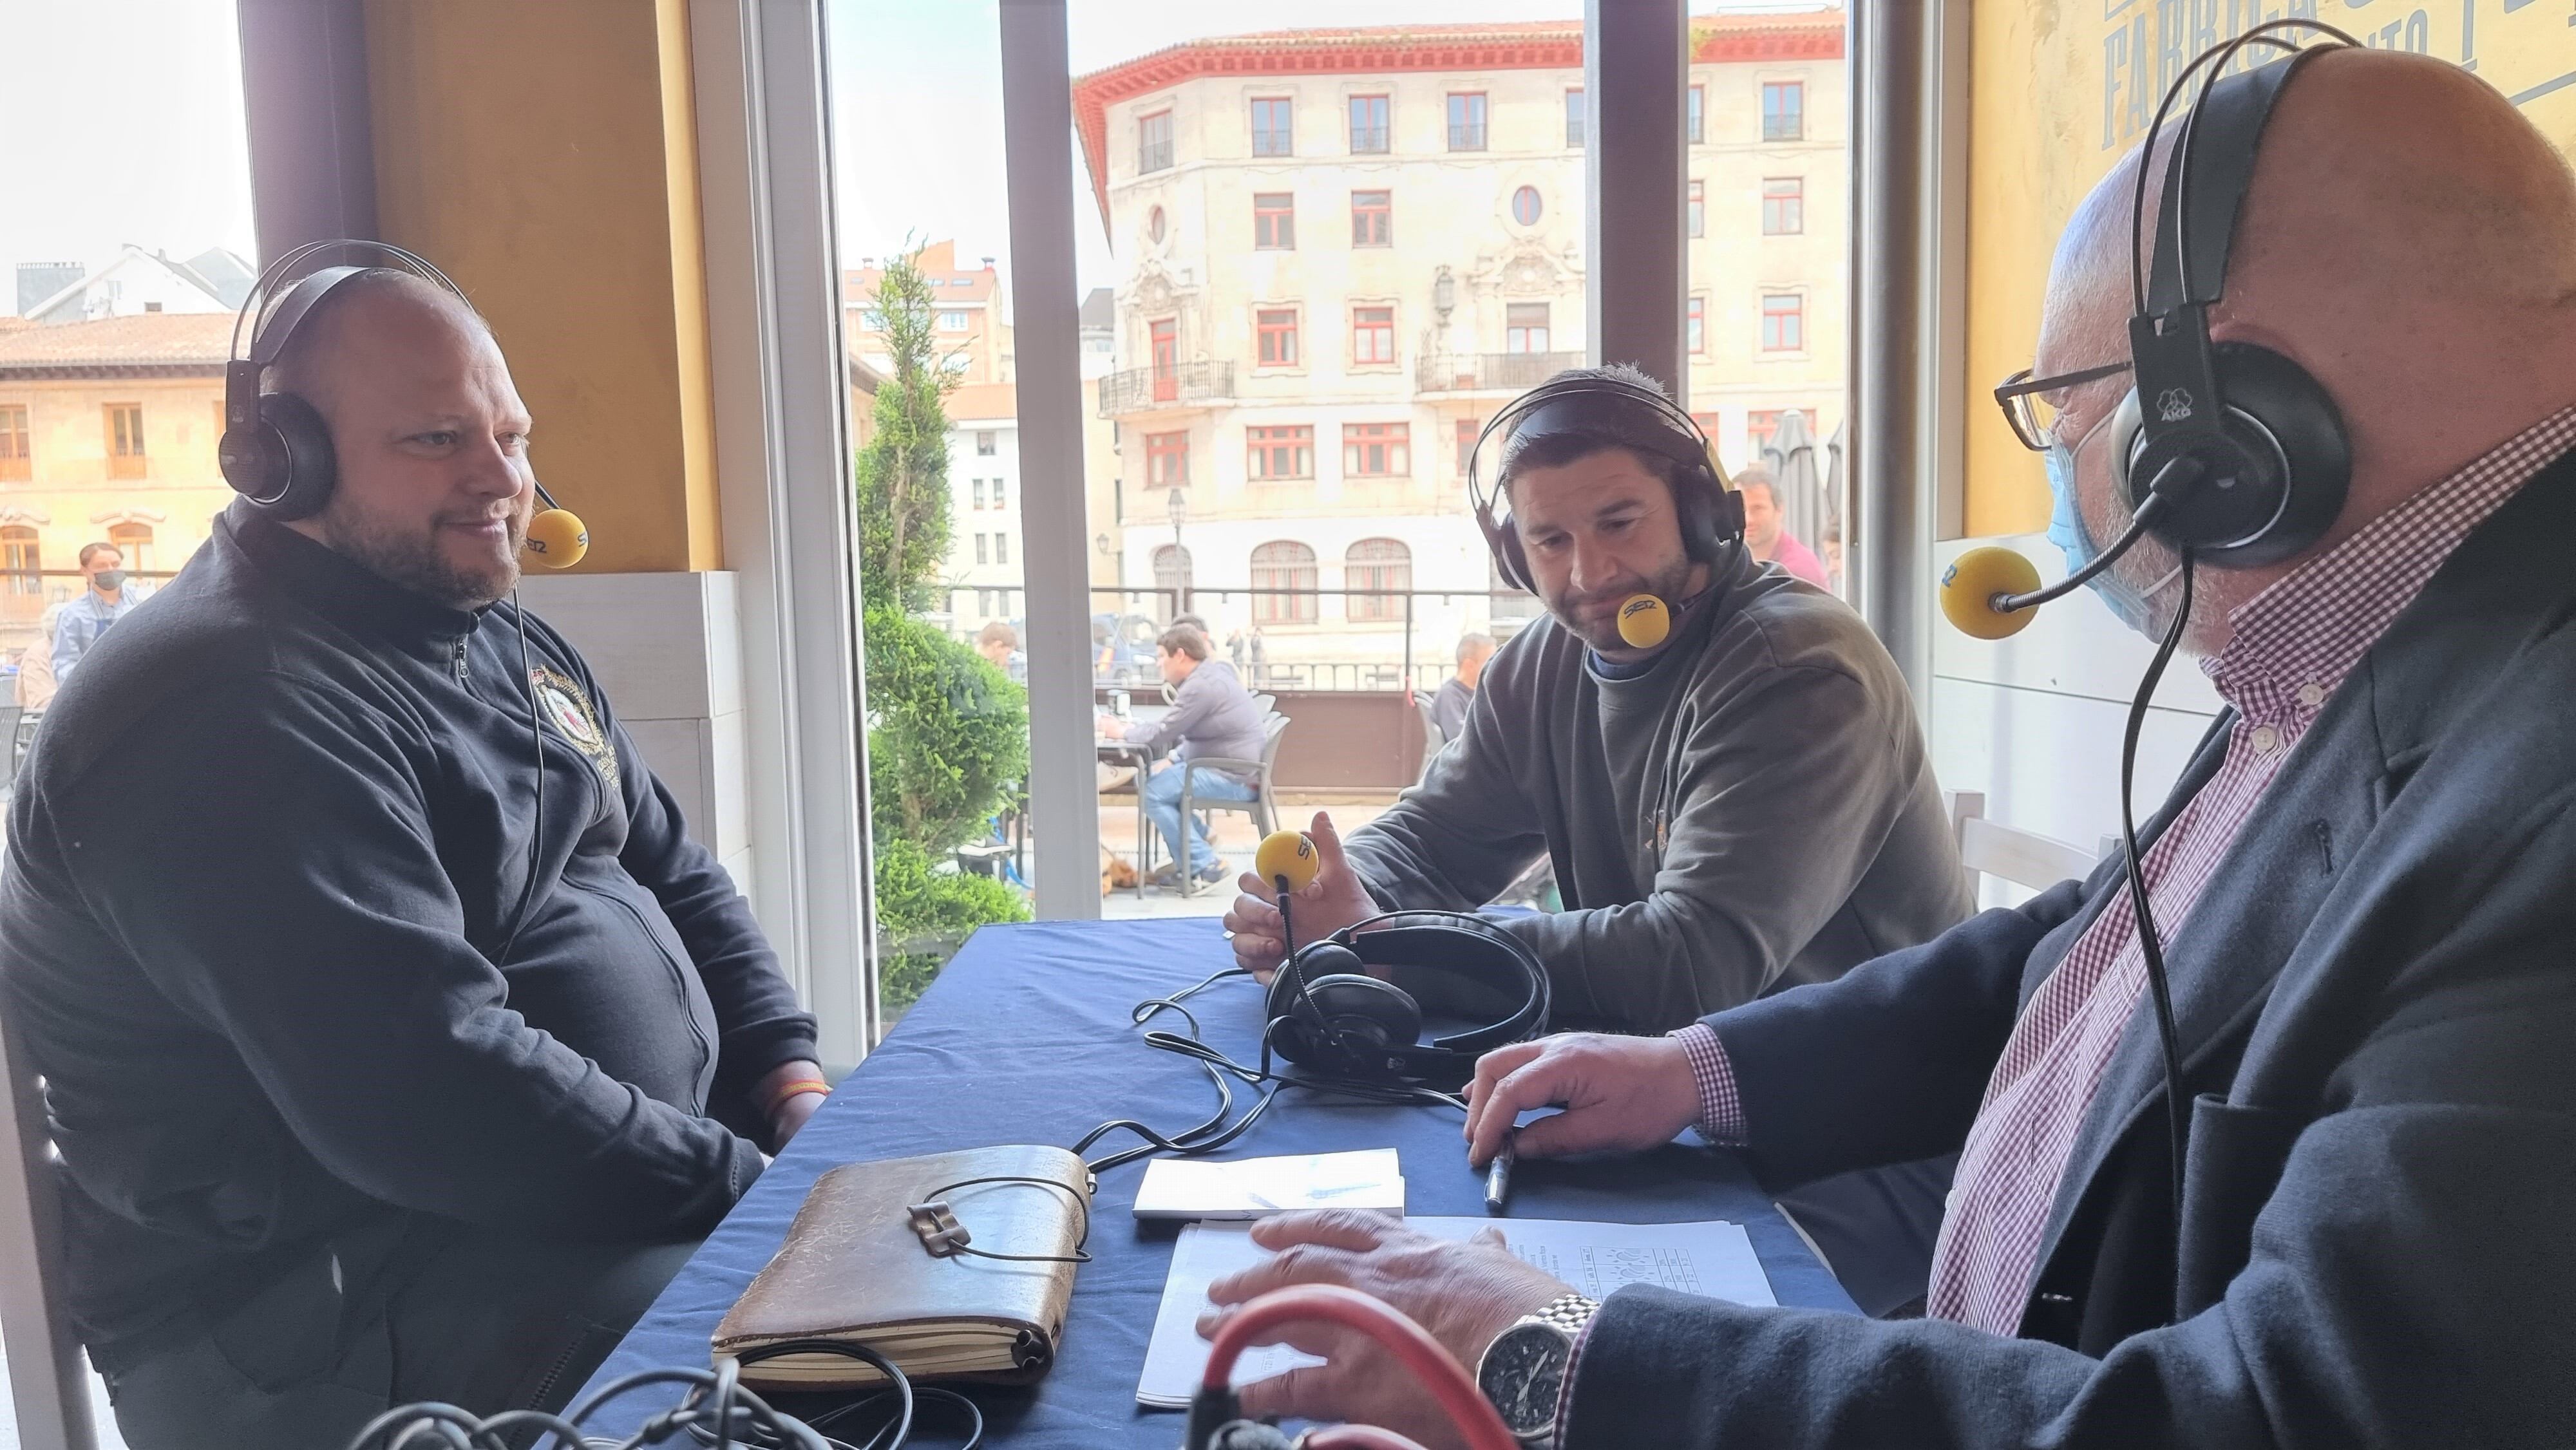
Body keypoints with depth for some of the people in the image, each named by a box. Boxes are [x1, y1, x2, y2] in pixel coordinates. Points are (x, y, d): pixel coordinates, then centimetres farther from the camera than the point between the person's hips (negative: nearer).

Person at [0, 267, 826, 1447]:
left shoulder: (504, 642, 12)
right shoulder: (221, 710, -19)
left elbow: (675, 877, 14)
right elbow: (433, 1099, -28)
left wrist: (798, 1097, 0)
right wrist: (752, 1187, -21)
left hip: (634, 1192, 9)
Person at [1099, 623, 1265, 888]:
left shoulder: (1202, 686, -19)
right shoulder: (1209, 676, 14)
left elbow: (1162, 734, -19)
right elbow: (1173, 733, 18)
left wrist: (1122, 732, -2)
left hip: (1232, 779, -11)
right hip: (1230, 771, 11)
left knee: (1152, 792, -15)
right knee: (1150, 777, 15)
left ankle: (1204, 865, -11)